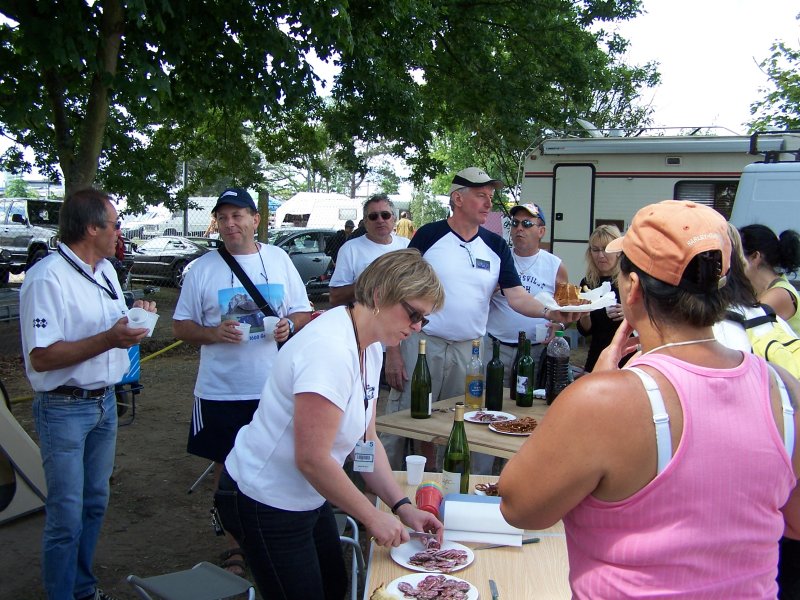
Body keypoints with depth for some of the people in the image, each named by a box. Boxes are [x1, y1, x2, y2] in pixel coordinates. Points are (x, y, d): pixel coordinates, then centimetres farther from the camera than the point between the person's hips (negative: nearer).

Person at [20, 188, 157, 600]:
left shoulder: (105, 270, 9)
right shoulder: (47, 277, -19)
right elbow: (41, 357, -23)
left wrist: (134, 316, 1)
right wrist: (108, 339, -28)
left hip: (105, 402, 8)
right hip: (64, 409, -8)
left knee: (95, 504, 18)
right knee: (66, 516, 0)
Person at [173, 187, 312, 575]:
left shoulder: (279, 260, 5)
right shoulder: (202, 269, 1)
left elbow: (303, 313, 10)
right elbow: (181, 326, 3)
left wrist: (289, 325, -12)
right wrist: (214, 332, -16)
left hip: (274, 389, 1)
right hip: (221, 392, 0)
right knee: (228, 468, 10)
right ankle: (235, 546, 29)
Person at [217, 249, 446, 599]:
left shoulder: (370, 347, 2)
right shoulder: (330, 349, -28)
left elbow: (366, 441, 5)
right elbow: (311, 459, -28)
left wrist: (402, 506, -3)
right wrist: (373, 517, -17)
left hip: (307, 499, 9)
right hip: (266, 504, -9)